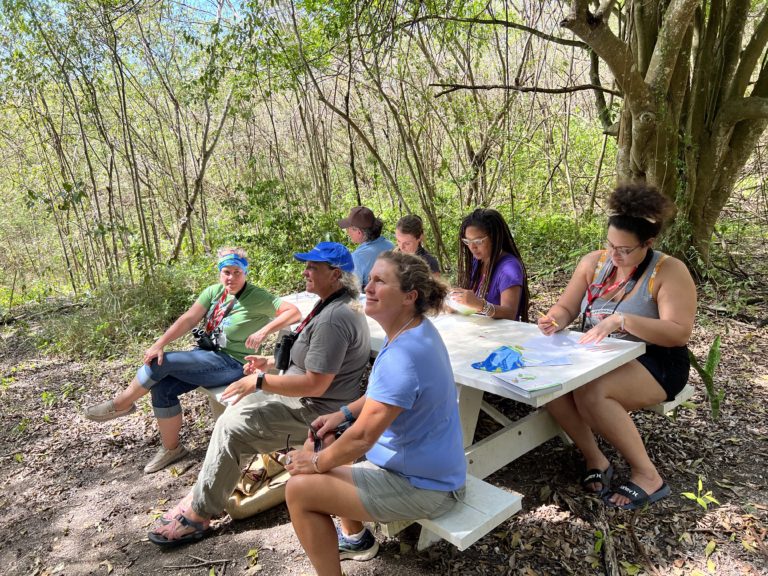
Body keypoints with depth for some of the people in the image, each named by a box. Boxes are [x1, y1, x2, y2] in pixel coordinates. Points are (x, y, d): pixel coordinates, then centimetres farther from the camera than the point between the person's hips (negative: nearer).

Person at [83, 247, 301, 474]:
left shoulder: (258, 298, -14)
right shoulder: (213, 292, 3)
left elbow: (294, 312, -23)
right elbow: (188, 319, -5)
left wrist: (264, 330, -35)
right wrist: (159, 344, -17)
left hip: (231, 364, -7)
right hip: (206, 354, 7)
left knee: (161, 363, -18)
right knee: (162, 386, -11)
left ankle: (121, 404, 9)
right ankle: (171, 448, 9)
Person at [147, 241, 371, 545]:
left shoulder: (333, 318, -27)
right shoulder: (339, 305, 8)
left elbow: (314, 385, -28)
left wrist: (259, 381, -19)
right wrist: (270, 361, 12)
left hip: (313, 409, -11)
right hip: (303, 396, 11)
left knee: (230, 428, -11)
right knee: (237, 406, 14)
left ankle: (199, 512, 5)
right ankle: (205, 493, 19)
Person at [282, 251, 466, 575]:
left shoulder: (402, 356, -31)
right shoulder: (415, 330, 0)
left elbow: (362, 437, -27)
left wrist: (316, 462, -10)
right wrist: (344, 413, 5)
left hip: (422, 485, -10)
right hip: (425, 463, 10)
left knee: (299, 489, -14)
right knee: (325, 442, 20)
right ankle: (355, 538, 34)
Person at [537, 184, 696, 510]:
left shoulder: (669, 271, -12)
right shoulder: (593, 263, 3)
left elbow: (680, 333, -22)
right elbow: (566, 308, 8)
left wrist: (622, 320, -34)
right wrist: (555, 321, -17)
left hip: (654, 363, -5)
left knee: (591, 393, -33)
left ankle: (647, 475, -12)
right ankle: (594, 459, -5)